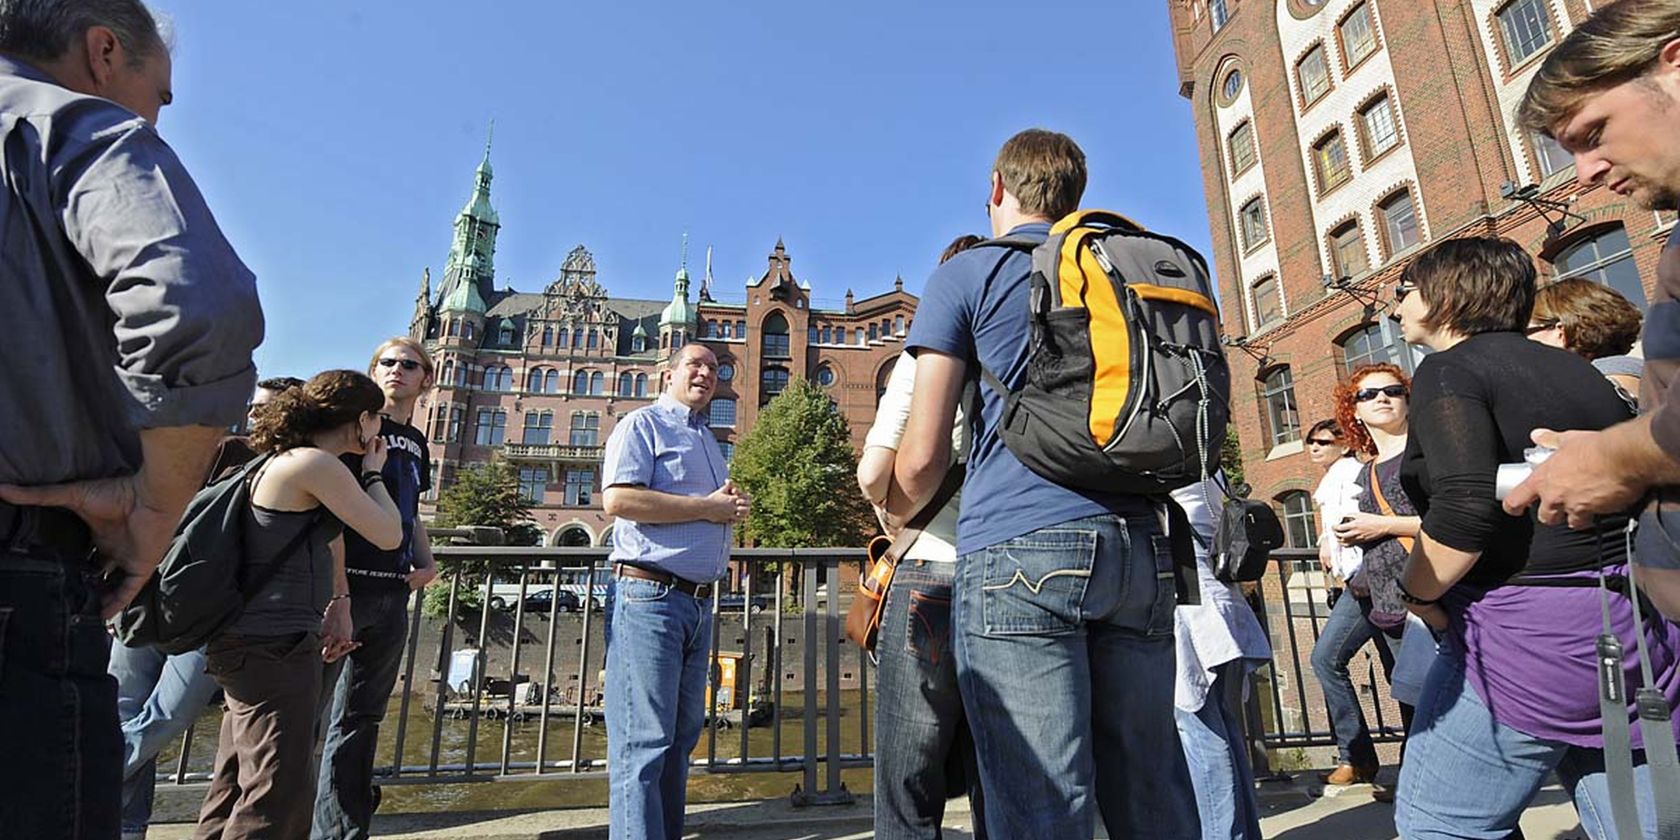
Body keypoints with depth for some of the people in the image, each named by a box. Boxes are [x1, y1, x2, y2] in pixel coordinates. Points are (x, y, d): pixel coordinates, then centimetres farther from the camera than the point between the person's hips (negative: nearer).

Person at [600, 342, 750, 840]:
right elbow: (617, 499, -17)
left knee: (681, 735, 13)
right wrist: (708, 507, -11)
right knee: (644, 740, -6)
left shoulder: (709, 442, 22)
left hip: (698, 603, 9)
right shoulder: (643, 424, -2)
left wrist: (733, 505, 4)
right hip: (649, 595, -8)